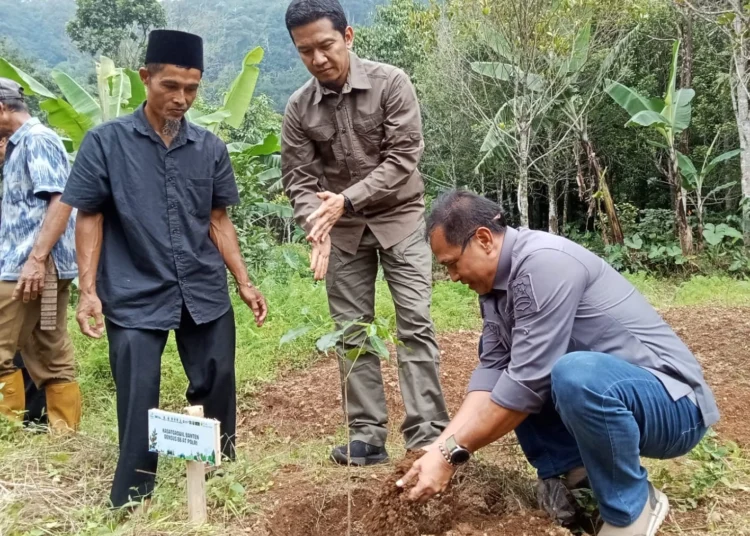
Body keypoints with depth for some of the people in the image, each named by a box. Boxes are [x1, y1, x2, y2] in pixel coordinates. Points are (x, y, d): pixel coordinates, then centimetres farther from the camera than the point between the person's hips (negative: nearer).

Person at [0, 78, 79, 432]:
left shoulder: (37, 139, -8)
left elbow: (61, 201, -20)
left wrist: (36, 258, -24)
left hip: (32, 266, -10)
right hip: (35, 266, 10)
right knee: (51, 358, 9)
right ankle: (65, 434, 14)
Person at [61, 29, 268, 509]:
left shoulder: (210, 147, 6)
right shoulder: (106, 141, -2)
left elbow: (218, 220, 11)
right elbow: (89, 218, 0)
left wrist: (245, 282, 6)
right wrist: (89, 291, -7)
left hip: (206, 293, 3)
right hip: (134, 297, -3)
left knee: (218, 392, 11)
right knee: (139, 405, 0)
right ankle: (131, 504, 20)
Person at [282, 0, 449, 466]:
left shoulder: (391, 83, -12)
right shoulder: (299, 108, -4)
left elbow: (403, 159, -17)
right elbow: (298, 178, -5)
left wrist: (347, 199, -26)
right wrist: (317, 223, -25)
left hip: (399, 217, -3)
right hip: (343, 229, 3)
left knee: (415, 323, -7)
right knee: (353, 331, 3)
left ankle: (428, 434, -2)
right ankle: (368, 436, 11)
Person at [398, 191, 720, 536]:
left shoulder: (544, 262, -24)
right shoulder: (495, 283, 3)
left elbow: (528, 382, -27)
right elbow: (492, 368, -1)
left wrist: (453, 453, -20)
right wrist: (441, 446, -11)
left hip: (674, 403, -8)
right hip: (601, 398, 9)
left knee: (575, 375, -37)